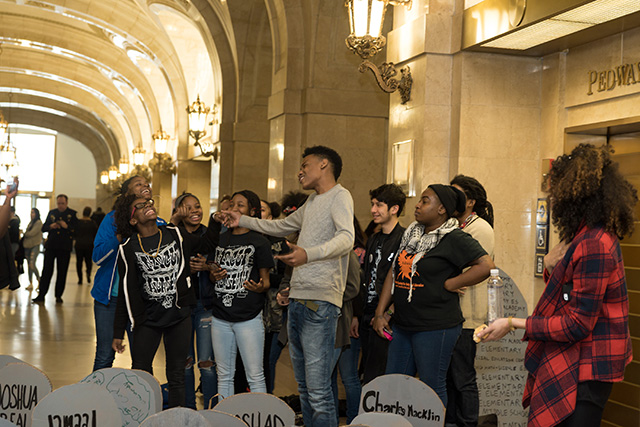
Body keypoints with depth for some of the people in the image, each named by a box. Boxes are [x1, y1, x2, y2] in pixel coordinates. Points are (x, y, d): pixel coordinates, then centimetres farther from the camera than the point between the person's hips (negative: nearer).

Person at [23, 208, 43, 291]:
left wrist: (25, 233, 3)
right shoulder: (31, 222, 16)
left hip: (35, 246, -8)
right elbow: (27, 233, 15)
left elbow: (32, 233, -14)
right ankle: (30, 283, 10)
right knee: (29, 265, 7)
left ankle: (39, 280, -2)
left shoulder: (39, 223, -8)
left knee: (32, 264, -17)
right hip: (28, 245, 8)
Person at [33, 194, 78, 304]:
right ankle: (41, 295, -1)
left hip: (64, 248, -2)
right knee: (46, 271, -1)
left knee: (62, 272, 3)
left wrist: (67, 227, -22)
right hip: (51, 246, 2)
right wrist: (50, 226, -9)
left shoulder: (72, 214, 3)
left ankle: (59, 296, 12)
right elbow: (43, 228, 12)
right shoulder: (52, 213, 13)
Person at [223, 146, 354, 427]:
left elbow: (346, 238, -22)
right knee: (303, 387, 11)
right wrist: (242, 220, 38)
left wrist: (309, 254, -38)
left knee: (318, 391, -13)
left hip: (320, 301, -9)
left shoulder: (339, 196, -4)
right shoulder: (312, 201, 25)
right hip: (297, 299, 9)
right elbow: (281, 226, 41)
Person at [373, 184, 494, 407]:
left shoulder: (455, 239, -10)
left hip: (435, 328, -8)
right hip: (402, 325, 8)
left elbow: (486, 265, -21)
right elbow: (394, 273, 16)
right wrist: (380, 313, 11)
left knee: (433, 388, 1)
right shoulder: (411, 234, 13)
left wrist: (448, 285, -15)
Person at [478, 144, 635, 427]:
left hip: (586, 369, -10)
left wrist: (514, 324, -19)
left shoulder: (594, 246, -22)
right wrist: (553, 268, -1)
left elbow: (578, 325, -23)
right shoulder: (597, 237, 10)